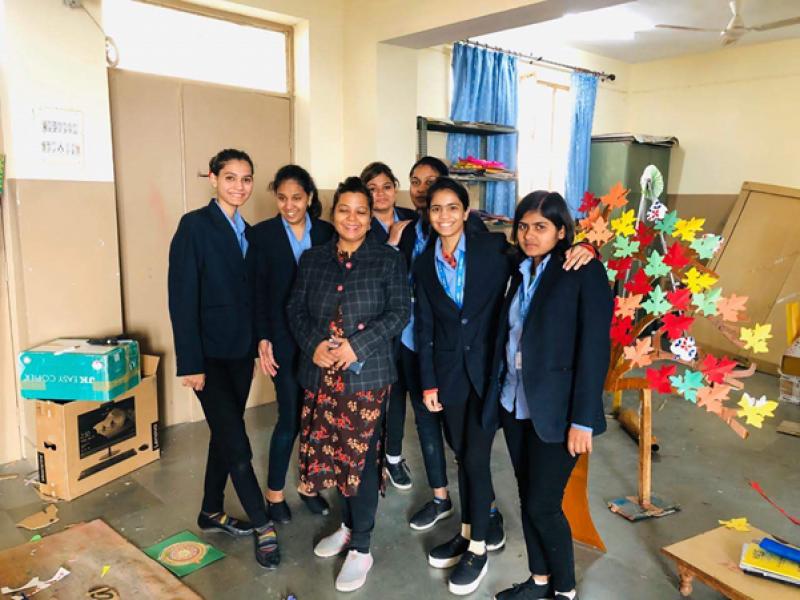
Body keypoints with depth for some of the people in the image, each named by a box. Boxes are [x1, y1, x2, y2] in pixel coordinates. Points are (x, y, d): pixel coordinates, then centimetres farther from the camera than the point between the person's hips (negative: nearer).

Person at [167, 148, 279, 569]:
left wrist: (260, 342, 5)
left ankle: (211, 514, 32)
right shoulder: (195, 225, -10)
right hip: (210, 354, -6)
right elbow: (182, 297, -15)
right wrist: (190, 363, -17)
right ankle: (263, 525, 10)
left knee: (224, 435, 15)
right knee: (236, 442, -5)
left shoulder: (247, 231, 10)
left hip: (241, 350, 7)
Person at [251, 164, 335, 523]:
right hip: (284, 339, -3)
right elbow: (257, 291, -4)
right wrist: (262, 339, -10)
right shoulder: (262, 234, -3)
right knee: (291, 417, -1)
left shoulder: (326, 233, 3)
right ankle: (275, 492, 19)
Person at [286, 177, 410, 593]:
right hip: (321, 374, 4)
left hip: (367, 373, -3)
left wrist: (357, 345, -18)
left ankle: (361, 548, 15)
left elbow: (399, 312, -7)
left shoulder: (388, 260, 0)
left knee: (361, 456, 0)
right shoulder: (312, 259, 11)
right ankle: (348, 525, 34)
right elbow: (296, 308, 8)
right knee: (335, 453, 12)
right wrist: (313, 345, -11)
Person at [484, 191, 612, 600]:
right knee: (527, 498, 15)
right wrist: (498, 392, 5)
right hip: (515, 404, 6)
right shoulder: (520, 272, 10)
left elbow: (595, 350, -13)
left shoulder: (585, 273, -9)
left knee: (543, 505, 0)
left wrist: (582, 420, -16)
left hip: (555, 410, -6)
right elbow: (508, 337, 9)